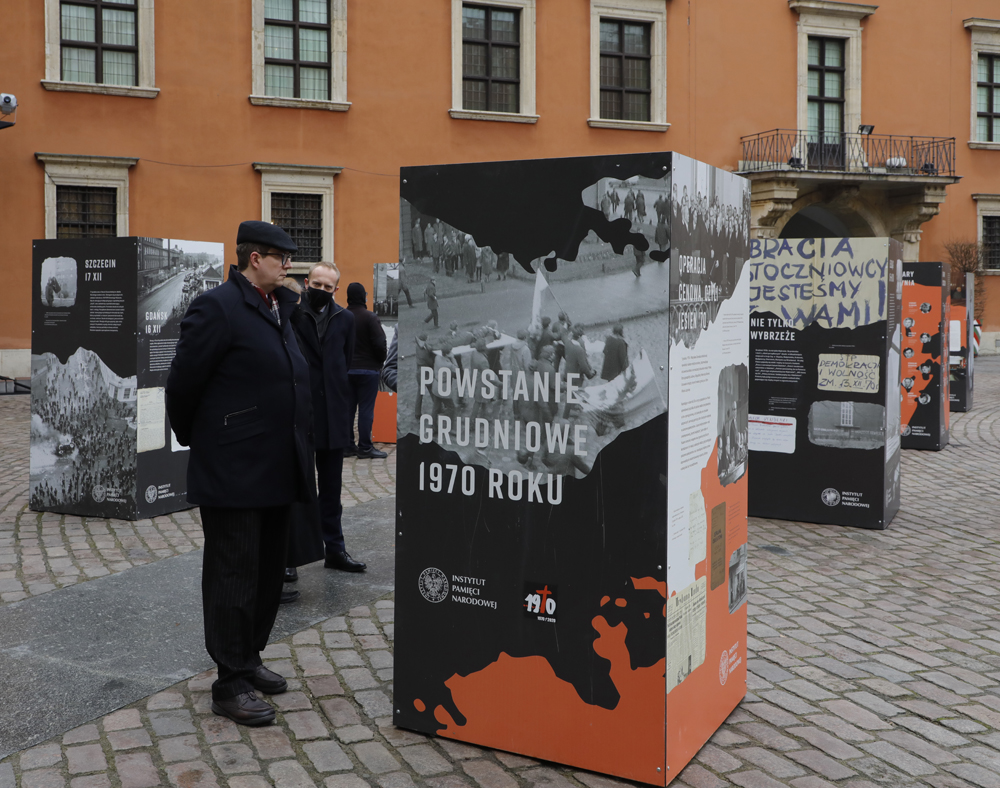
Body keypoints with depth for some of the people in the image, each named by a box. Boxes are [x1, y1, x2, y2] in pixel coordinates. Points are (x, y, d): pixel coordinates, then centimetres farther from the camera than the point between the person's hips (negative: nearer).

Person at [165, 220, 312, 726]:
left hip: (275, 471, 9)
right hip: (232, 472, -9)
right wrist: (194, 439, 2)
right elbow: (183, 382, -11)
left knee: (268, 570, 16)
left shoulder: (278, 308, 14)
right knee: (233, 575, -1)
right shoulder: (217, 306, -13)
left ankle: (249, 661, 31)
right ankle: (230, 685, 9)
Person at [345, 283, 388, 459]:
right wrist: (380, 362, 3)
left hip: (346, 370, 6)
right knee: (366, 409, -2)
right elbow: (380, 344, -14)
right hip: (367, 369, -6)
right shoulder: (370, 317, -13)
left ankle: (347, 445, 13)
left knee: (348, 408, 9)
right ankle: (365, 448, -1)